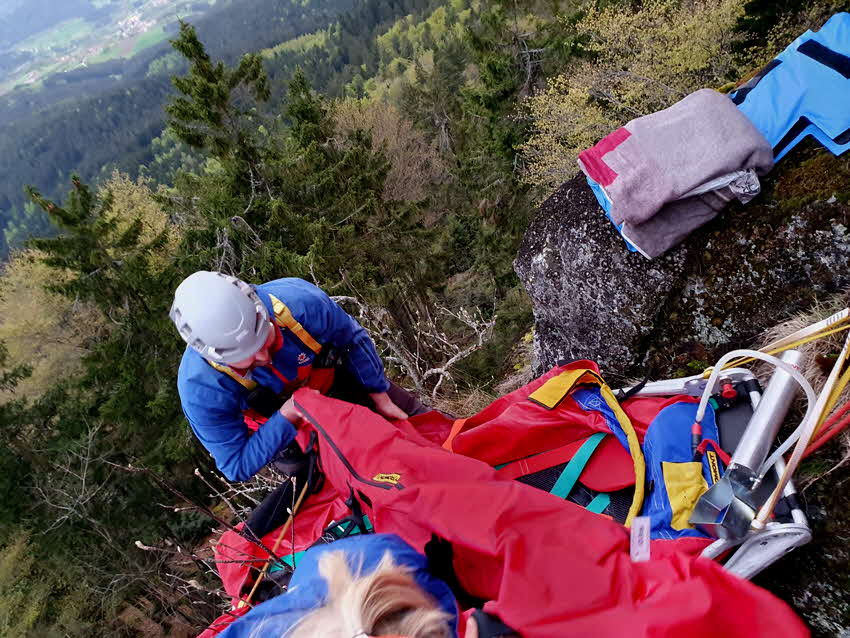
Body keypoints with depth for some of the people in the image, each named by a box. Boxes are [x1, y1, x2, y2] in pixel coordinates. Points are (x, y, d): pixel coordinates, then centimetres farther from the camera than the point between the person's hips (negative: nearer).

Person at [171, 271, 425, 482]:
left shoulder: (298, 300, -39)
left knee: (405, 409, 14)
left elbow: (353, 339, -17)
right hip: (278, 426, -1)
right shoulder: (199, 388, -37)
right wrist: (287, 416, -40)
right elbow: (237, 467, -25)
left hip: (332, 377, 2)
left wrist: (380, 396, -9)